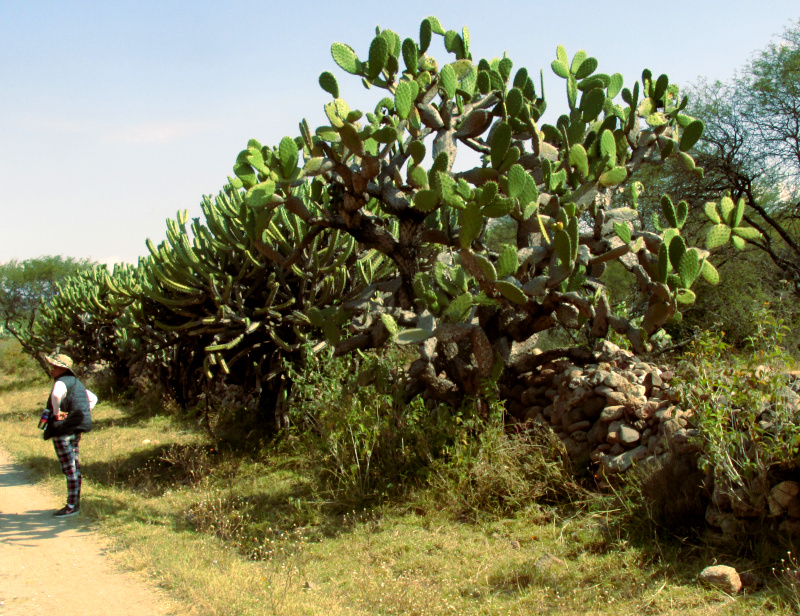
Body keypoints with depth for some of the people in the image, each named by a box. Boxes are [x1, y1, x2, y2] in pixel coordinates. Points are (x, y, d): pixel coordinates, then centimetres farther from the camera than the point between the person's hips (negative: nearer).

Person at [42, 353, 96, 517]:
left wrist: (57, 413, -25)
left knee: (69, 468, -6)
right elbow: (93, 398, 27)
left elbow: (56, 394, -39)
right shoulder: (76, 383, 15)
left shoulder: (61, 382, -14)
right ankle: (76, 502, 22)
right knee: (74, 467, 14)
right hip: (76, 429, 9)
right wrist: (83, 414, 18)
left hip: (63, 430, -9)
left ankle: (72, 506, -2)